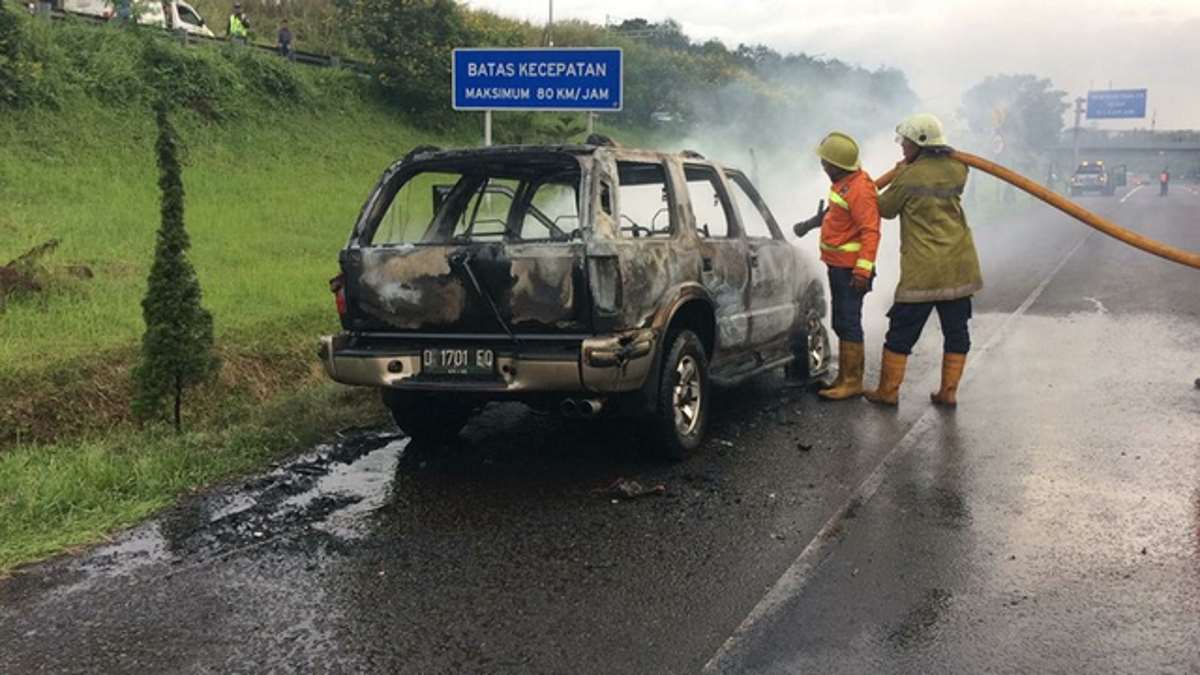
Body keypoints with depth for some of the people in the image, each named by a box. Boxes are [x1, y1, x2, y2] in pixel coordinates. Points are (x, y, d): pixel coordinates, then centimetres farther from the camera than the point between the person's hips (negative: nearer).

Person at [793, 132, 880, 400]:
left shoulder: (860, 188, -19)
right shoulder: (844, 182, 11)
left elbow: (870, 232, -24)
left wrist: (863, 270, -27)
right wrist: (812, 223, 36)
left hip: (850, 268, -10)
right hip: (837, 265, 10)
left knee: (848, 323, -7)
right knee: (841, 322, 15)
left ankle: (852, 382, 0)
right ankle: (844, 378, 24)